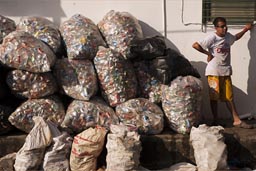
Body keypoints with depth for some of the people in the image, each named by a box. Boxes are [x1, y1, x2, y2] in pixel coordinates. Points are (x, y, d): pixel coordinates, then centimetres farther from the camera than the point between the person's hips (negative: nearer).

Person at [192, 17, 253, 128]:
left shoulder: (228, 36, 10)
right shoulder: (212, 38, -12)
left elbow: (236, 37, 35)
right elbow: (195, 45, -19)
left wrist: (245, 29, 30)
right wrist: (208, 53, -12)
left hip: (226, 71, 6)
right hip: (214, 72, -6)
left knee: (229, 96, 8)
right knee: (214, 97, 2)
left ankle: (236, 120, 10)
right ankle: (215, 121, 12)